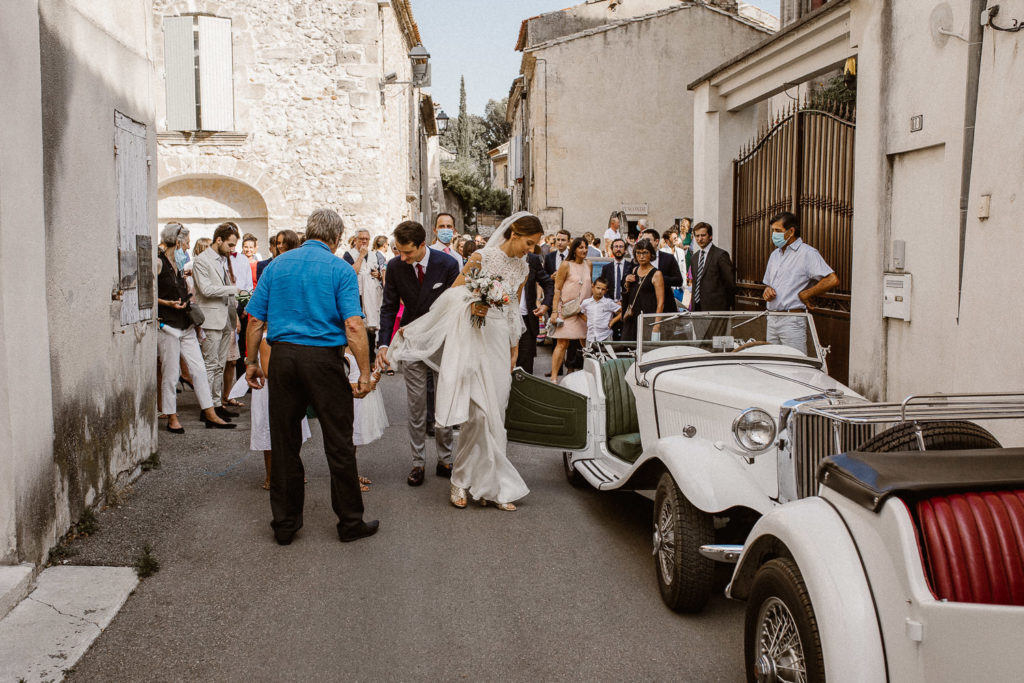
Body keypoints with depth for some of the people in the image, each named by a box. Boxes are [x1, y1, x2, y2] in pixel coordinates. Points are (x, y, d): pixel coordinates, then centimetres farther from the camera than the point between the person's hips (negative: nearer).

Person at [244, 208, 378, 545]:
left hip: (282, 356, 4)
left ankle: (284, 524, 18)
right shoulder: (340, 269, -3)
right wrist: (364, 372, -9)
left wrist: (251, 362, 16)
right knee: (339, 443, 5)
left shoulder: (276, 265, 9)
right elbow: (353, 326, -12)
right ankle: (350, 523, 13)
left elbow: (256, 319, 8)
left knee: (284, 442, 11)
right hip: (324, 357, -4)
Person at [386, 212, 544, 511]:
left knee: (494, 413, 5)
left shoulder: (523, 268, 11)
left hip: (499, 342, 6)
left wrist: (515, 349, 18)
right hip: (473, 338, -6)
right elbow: (453, 292, -3)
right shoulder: (482, 257, -7)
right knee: (480, 411, -10)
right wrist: (471, 306, -21)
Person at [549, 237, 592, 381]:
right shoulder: (566, 265, -5)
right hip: (567, 309, -6)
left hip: (584, 310, 6)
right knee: (562, 344, -10)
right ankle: (554, 377, -7)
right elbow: (557, 289, -6)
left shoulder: (588, 264, 11)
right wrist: (554, 311, -12)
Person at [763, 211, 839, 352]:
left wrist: (804, 295, -12)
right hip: (772, 319, 8)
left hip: (793, 320, -8)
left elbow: (832, 280, -18)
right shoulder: (775, 254, 18)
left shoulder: (807, 253, -8)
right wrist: (767, 290, 4)